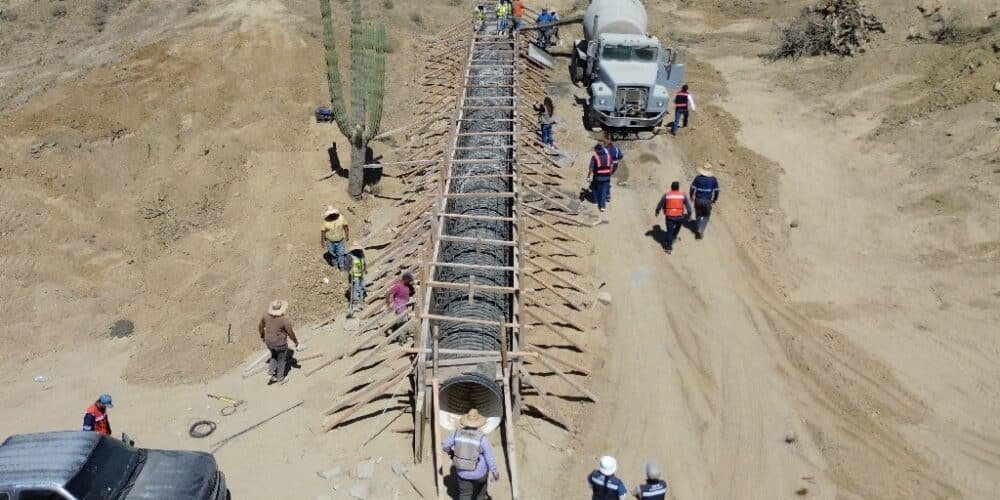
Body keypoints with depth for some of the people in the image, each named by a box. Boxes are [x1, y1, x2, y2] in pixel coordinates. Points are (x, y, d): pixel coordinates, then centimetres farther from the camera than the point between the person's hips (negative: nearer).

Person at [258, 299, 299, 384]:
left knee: (274, 356, 32)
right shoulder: (285, 319, -29)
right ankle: (279, 377, 37)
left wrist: (262, 336, 21)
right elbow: (291, 333, -19)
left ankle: (272, 372, 17)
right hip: (280, 343, -4)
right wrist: (296, 341, 0)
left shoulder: (266, 315, -14)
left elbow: (260, 326, 2)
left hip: (269, 342, 4)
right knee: (281, 359, 22)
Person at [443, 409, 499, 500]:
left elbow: (446, 446, 1)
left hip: (462, 472, 2)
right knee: (482, 481, 34)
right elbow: (489, 457, -17)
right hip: (478, 472, -2)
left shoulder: (457, 433, -14)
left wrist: (451, 452, 24)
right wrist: (495, 471, -2)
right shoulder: (482, 438, -24)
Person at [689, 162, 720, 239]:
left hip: (698, 200, 1)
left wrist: (692, 197, 13)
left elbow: (692, 189, -5)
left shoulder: (698, 178, -8)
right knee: (706, 216, 16)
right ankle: (701, 231, 0)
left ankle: (697, 231, 29)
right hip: (708, 201, -1)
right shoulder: (713, 179, -6)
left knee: (698, 215, 20)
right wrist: (715, 200, 13)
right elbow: (716, 191, -2)